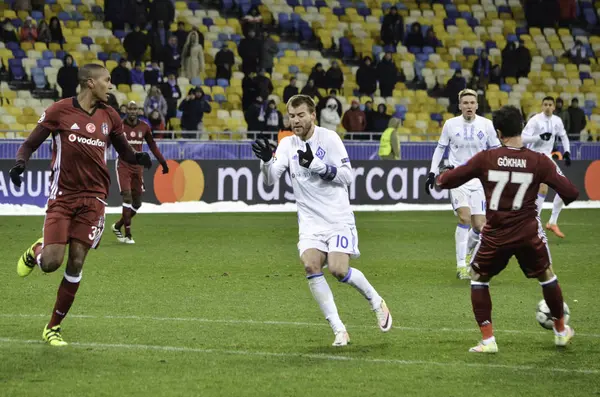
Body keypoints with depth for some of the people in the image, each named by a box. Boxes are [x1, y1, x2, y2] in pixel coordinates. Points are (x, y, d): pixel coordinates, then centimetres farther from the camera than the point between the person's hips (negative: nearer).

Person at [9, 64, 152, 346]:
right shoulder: (59, 111, -5)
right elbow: (30, 144, 1)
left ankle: (53, 328, 11)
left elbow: (124, 152, 17)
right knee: (51, 262, -14)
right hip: (62, 196, -3)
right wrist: (20, 163, -20)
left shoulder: (110, 117, 6)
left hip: (93, 198, 3)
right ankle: (35, 251, 26)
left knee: (76, 264, -3)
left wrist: (138, 158, -6)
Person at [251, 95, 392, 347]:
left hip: (338, 219, -3)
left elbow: (347, 176, -11)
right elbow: (270, 179, -5)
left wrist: (314, 163, -21)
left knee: (338, 269, -18)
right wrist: (265, 159, -25)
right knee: (310, 265, -20)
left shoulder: (329, 138, -6)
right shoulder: (287, 144, 5)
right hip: (310, 221, 3)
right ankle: (338, 330, -14)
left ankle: (377, 302, 12)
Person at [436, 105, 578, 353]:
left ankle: (487, 340, 9)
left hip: (495, 236, -1)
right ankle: (561, 331, 37)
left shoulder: (485, 159, -9)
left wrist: (441, 176, 21)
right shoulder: (539, 161, -8)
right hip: (529, 235, 1)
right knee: (547, 276, 25)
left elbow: (445, 181, -4)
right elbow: (570, 193, -7)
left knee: (478, 279, 20)